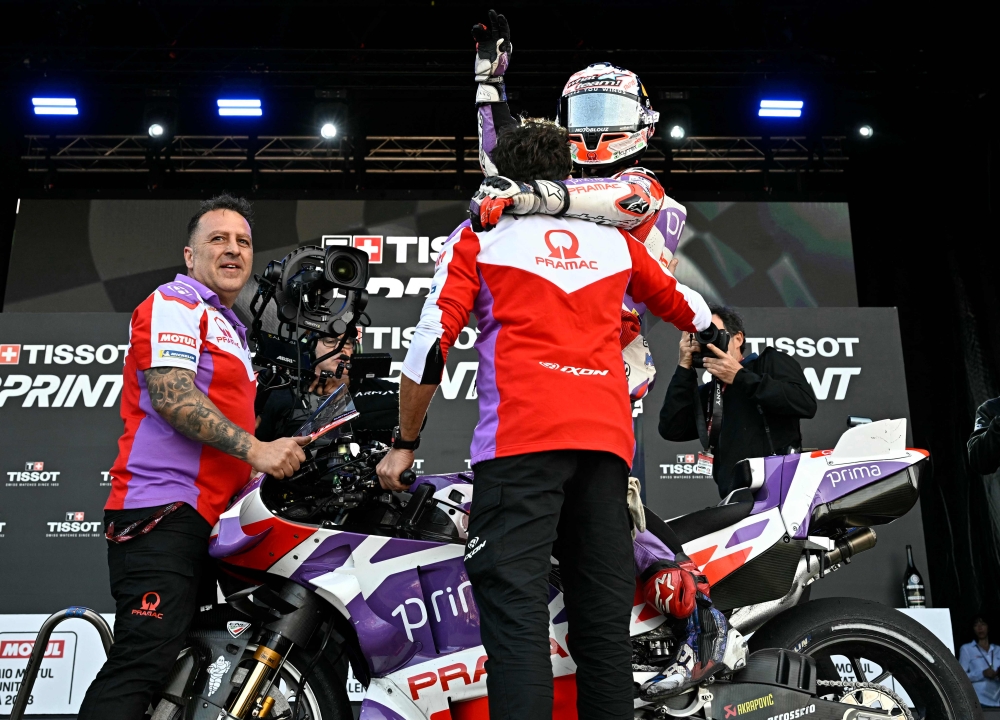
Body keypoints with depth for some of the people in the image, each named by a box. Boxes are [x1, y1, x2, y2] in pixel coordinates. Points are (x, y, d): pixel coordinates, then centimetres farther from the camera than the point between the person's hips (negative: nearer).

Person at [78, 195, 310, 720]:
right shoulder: (174, 302, -3)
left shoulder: (229, 328, 27)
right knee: (142, 662, -19)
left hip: (207, 519, 11)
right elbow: (172, 397, -18)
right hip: (163, 509, -10)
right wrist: (256, 449, -23)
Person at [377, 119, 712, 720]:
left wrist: (405, 442, 12)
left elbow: (432, 343, 3)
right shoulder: (615, 242, 22)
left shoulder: (479, 238, 13)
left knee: (516, 609, -9)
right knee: (604, 617, 7)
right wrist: (709, 326, 59)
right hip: (608, 438, 4)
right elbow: (689, 308, 35)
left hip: (521, 436, -4)